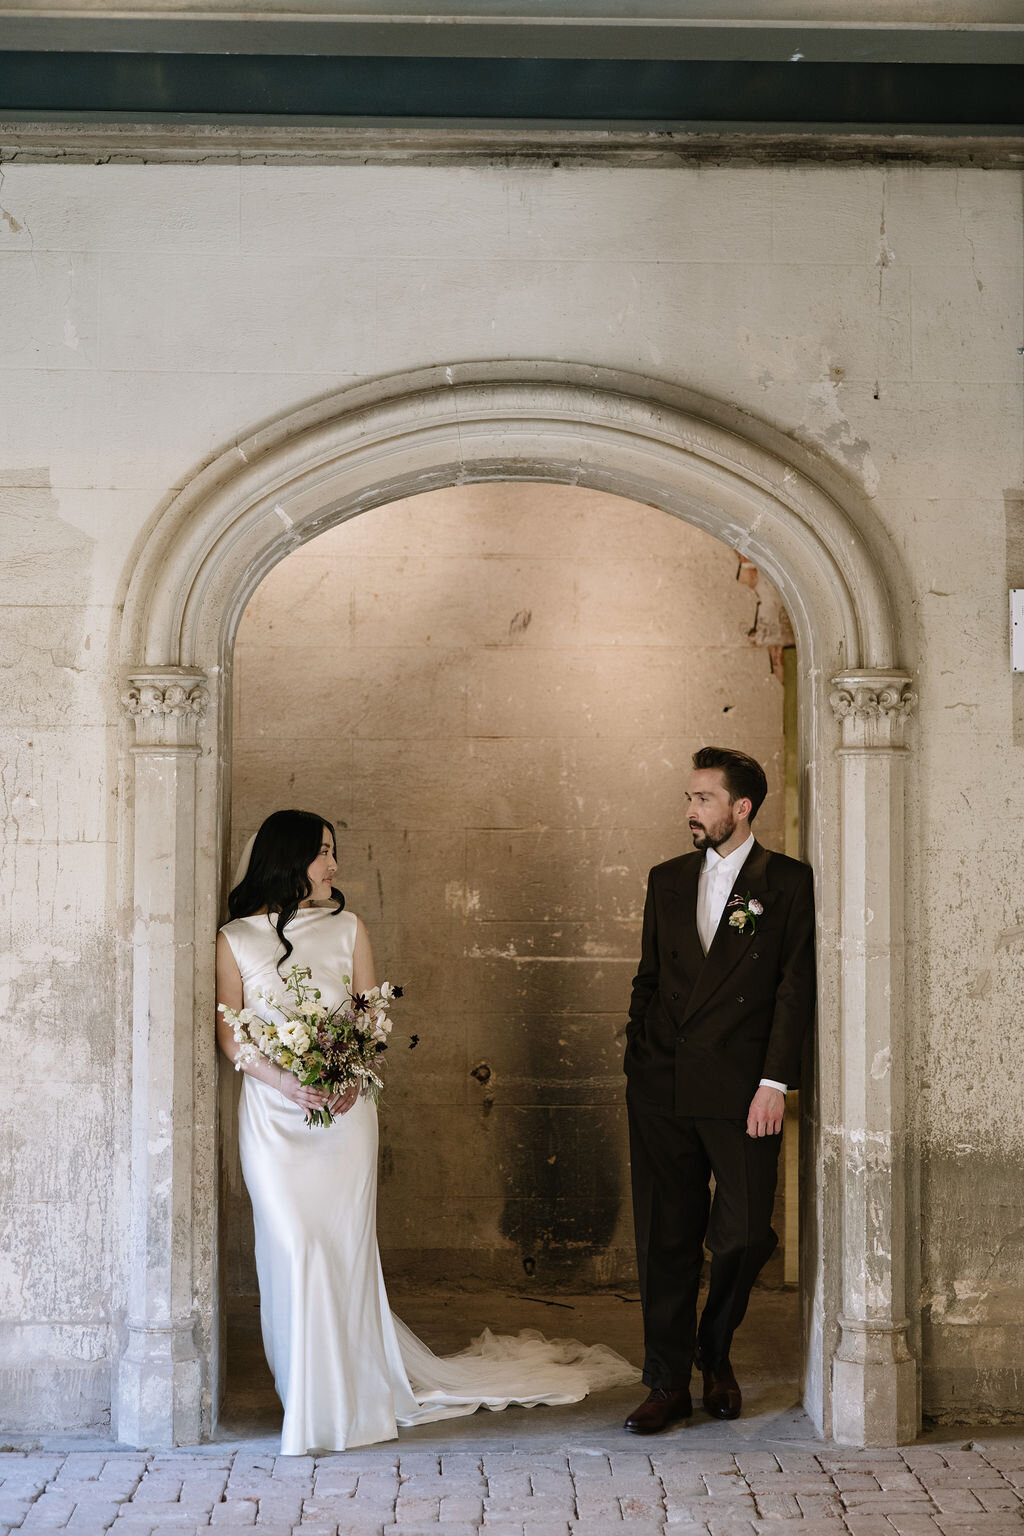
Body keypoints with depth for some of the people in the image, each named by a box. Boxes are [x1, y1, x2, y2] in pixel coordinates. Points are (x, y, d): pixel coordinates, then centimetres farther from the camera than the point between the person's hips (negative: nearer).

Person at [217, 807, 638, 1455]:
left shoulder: (347, 928, 9)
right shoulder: (236, 938, 4)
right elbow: (229, 1032, 1)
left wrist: (353, 1079, -11)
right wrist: (283, 1080, -14)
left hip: (344, 1110, 1)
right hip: (272, 1113, -1)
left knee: (344, 1247, -1)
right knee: (293, 1248, -5)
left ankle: (354, 1391, 10)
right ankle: (310, 1392, 9)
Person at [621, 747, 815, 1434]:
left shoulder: (787, 882, 0)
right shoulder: (668, 880, 14)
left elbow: (796, 986, -4)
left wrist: (775, 1082, -11)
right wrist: (637, 1064, 9)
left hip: (741, 1093, -3)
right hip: (662, 1093, 4)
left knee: (744, 1235, -3)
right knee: (665, 1242, 5)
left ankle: (715, 1353, 25)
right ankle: (669, 1384, 15)